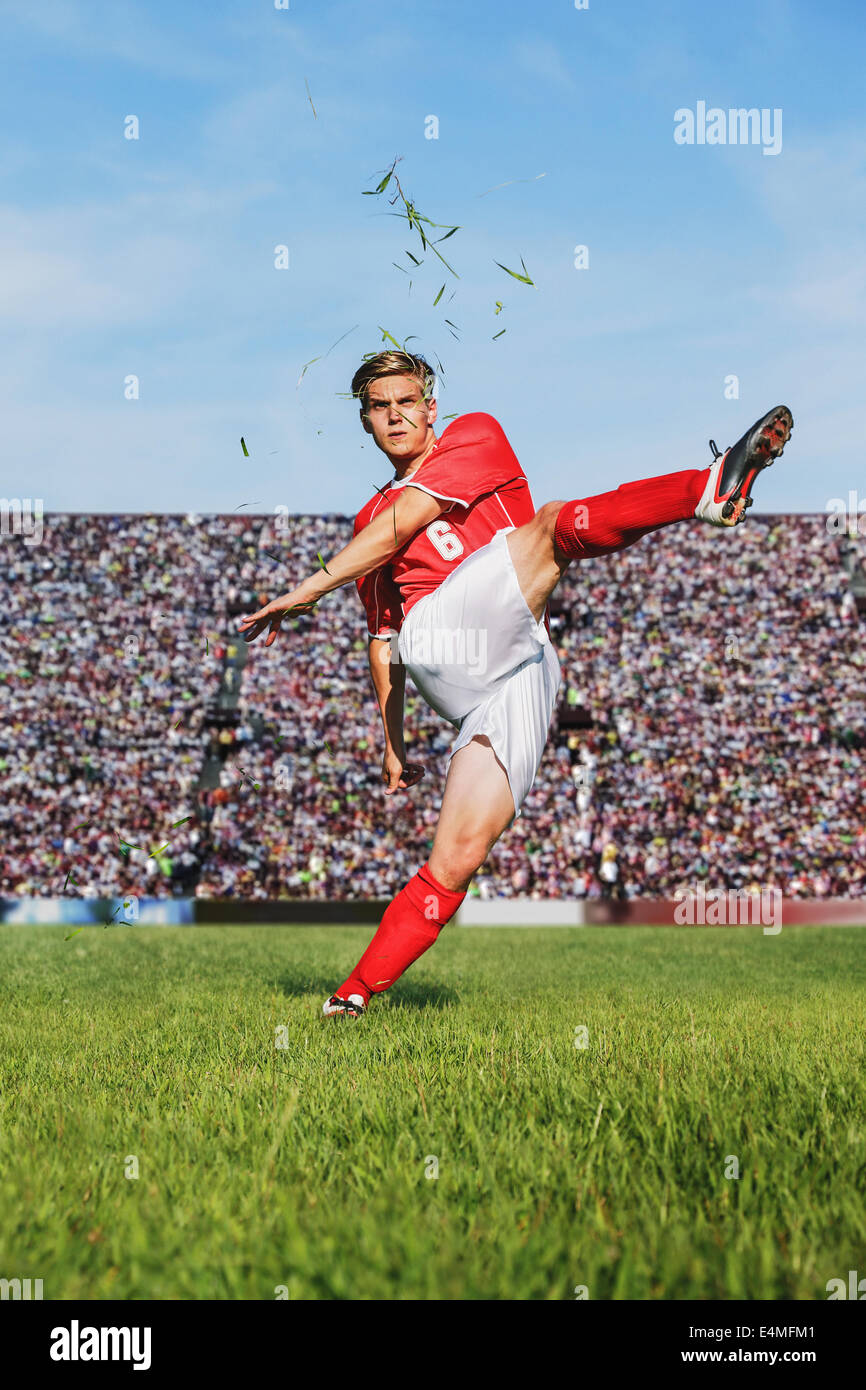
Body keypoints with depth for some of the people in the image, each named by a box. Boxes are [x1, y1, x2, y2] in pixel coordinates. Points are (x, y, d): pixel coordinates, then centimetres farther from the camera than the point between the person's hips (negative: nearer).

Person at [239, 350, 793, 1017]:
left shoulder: (477, 433, 20)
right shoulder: (370, 522, 30)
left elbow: (402, 525, 4)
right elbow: (382, 638, 32)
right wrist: (392, 743, 26)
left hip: (523, 672, -1)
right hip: (434, 641, 1)